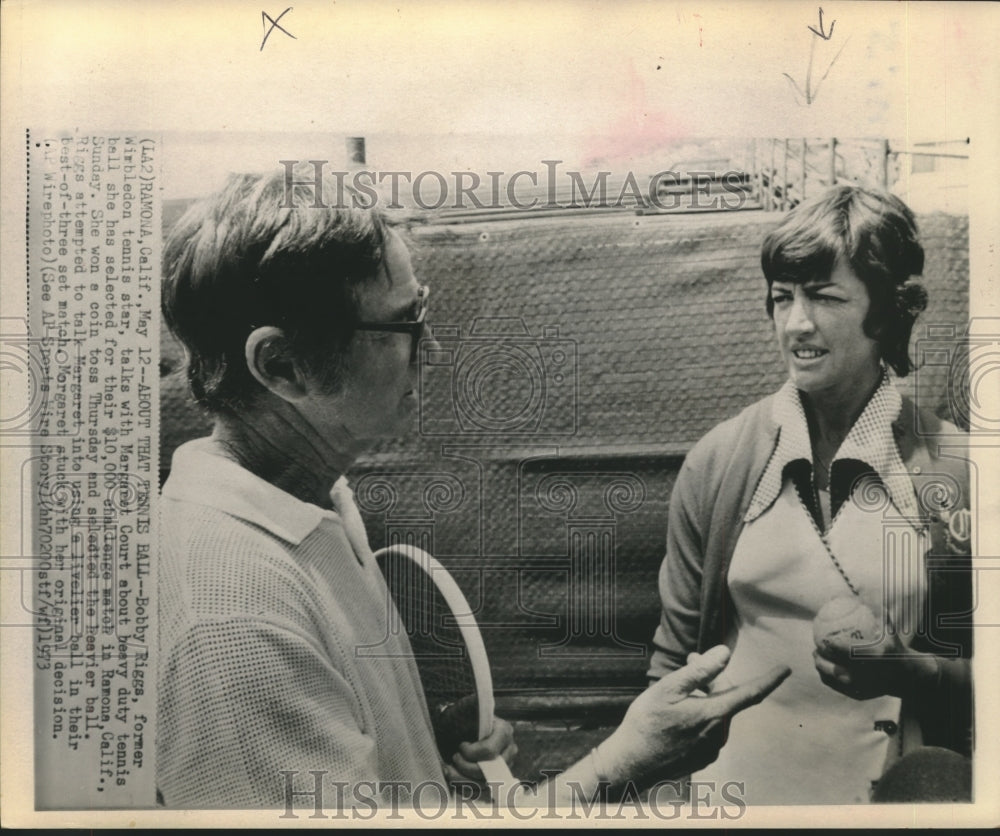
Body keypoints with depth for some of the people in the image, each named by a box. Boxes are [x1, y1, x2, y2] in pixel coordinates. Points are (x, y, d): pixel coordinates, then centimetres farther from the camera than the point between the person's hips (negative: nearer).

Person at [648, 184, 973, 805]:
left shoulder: (955, 468, -9)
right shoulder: (719, 460, -7)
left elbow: (979, 676, -2)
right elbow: (676, 656, 0)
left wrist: (903, 670, -19)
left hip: (894, 791, -1)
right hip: (739, 783, 1)